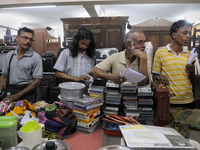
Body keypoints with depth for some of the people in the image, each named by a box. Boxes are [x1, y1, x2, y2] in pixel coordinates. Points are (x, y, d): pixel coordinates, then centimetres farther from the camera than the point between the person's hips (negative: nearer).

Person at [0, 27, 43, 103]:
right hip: (8, 90, 4)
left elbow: (37, 81, -8)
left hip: (27, 92, -3)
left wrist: (17, 95, -13)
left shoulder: (36, 57, -4)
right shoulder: (9, 55, 12)